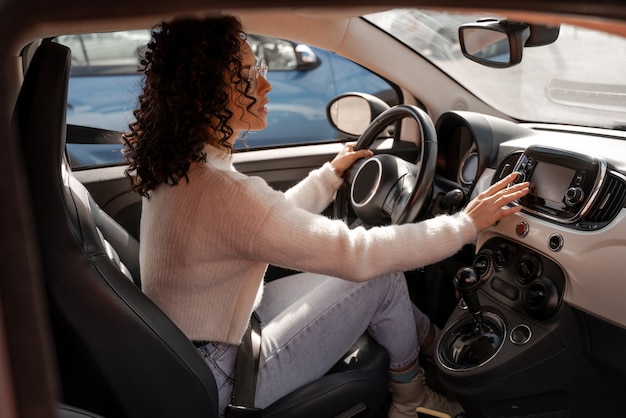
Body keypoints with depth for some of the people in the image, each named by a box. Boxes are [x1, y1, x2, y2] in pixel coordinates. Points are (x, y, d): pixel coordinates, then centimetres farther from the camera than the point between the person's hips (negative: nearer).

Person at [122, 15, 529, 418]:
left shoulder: (177, 164, -3)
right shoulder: (221, 193, -33)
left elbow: (273, 224, 10)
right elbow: (355, 254, -28)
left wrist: (331, 175, 16)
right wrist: (465, 224, -17)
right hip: (220, 381, -8)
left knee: (351, 277, 10)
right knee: (381, 278, -3)